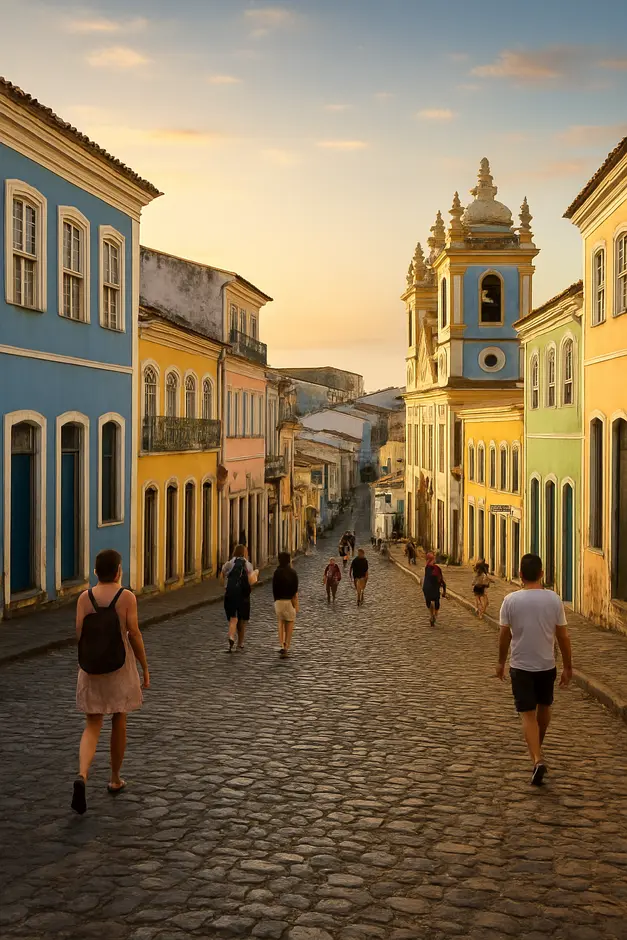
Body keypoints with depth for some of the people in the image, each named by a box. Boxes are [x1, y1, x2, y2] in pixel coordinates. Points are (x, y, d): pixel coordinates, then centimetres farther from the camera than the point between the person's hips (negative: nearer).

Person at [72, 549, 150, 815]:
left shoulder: (85, 598, -3)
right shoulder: (127, 597, -10)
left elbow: (79, 634, -5)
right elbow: (134, 634, -12)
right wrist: (145, 668, -2)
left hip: (91, 670, 2)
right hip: (120, 668, -2)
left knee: (92, 727, 7)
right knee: (119, 721, 16)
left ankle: (82, 776, -17)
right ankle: (115, 779, 28)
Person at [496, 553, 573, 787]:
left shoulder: (511, 600, -11)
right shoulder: (553, 599, -8)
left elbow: (504, 635, -3)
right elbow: (563, 636, -3)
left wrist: (501, 662, 12)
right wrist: (568, 667, 7)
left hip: (521, 666, -2)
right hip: (546, 664, 2)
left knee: (528, 714, 1)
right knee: (544, 707, 24)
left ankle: (537, 759, -17)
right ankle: (537, 747, 45)